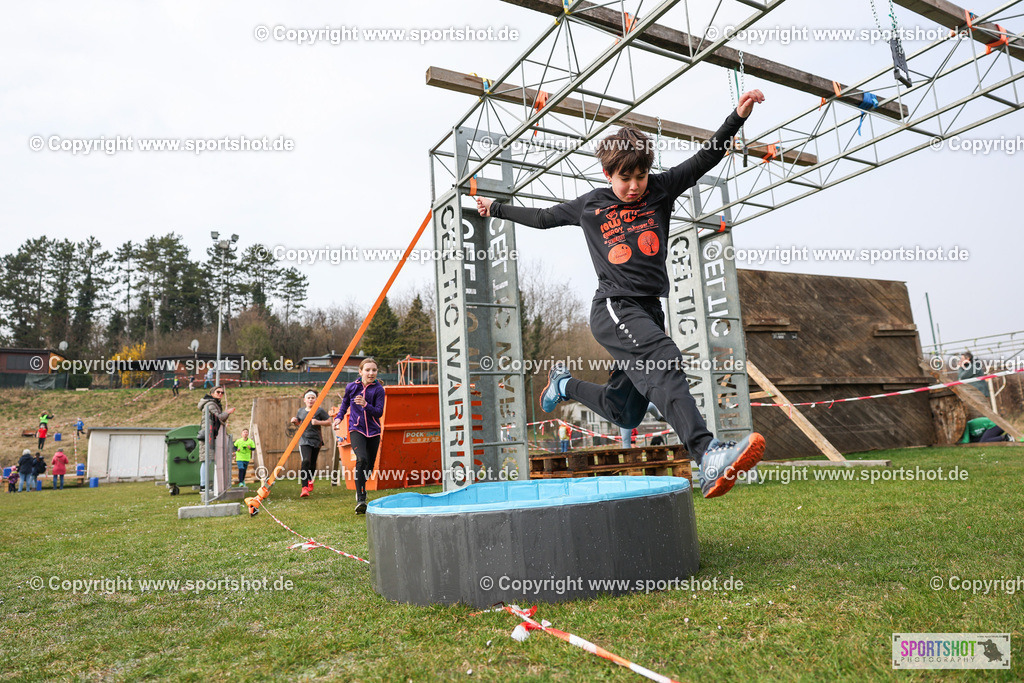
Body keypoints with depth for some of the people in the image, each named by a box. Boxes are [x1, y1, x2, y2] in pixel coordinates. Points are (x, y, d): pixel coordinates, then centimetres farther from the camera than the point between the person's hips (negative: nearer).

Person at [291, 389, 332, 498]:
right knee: (305, 461, -19)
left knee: (312, 463, 10)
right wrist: (294, 421, 1)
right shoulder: (301, 411, 9)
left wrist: (318, 422, -16)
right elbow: (298, 423, 24)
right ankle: (304, 488, -23)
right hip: (304, 440, 0)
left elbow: (329, 422, -2)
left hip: (316, 440, 0)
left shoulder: (320, 411, -2)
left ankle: (310, 481, 41)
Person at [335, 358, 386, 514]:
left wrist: (365, 405, -27)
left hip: (373, 431, 2)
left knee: (369, 466, 11)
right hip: (356, 429, -1)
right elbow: (345, 403, 22)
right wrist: (339, 417, 10)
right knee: (361, 459, -26)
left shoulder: (378, 389, -4)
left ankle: (361, 489, 44)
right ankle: (360, 500, -25)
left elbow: (379, 412, -11)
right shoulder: (351, 387, 1)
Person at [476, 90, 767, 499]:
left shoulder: (661, 189, 12)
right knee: (664, 360, -33)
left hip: (649, 311, 5)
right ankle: (708, 457, -47)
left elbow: (707, 158, 7)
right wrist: (497, 209, 30)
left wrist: (738, 116, -6)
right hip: (614, 308, -5)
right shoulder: (589, 206, 8)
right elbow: (543, 218, 22)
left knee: (624, 412, 10)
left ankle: (566, 385, 36)